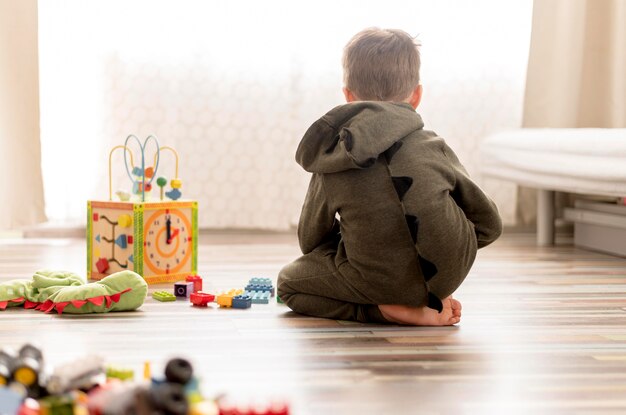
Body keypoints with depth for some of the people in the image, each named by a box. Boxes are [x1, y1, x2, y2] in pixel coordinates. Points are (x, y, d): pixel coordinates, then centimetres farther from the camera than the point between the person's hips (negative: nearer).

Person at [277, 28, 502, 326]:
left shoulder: (330, 166, 1)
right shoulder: (433, 147, 1)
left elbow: (310, 243, 11)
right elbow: (488, 225, 8)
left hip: (383, 283, -2)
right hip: (451, 270, 3)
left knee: (288, 282, 20)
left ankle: (388, 310, -1)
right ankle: (435, 299, 21)